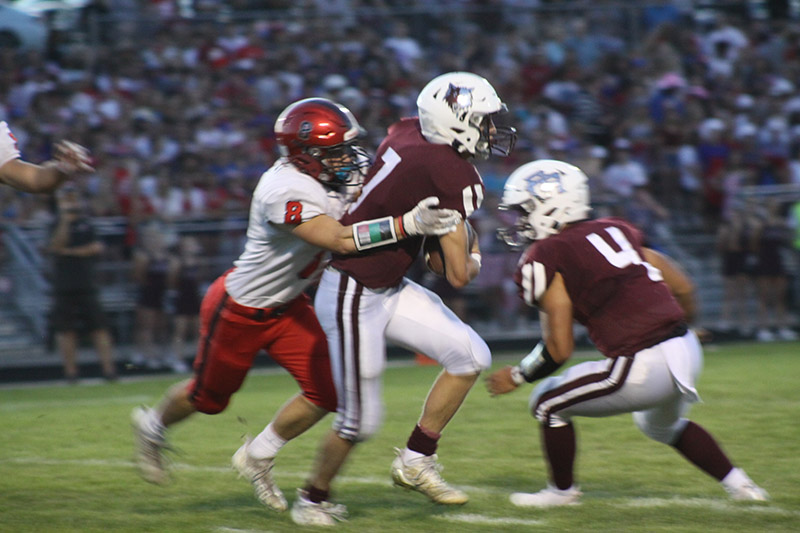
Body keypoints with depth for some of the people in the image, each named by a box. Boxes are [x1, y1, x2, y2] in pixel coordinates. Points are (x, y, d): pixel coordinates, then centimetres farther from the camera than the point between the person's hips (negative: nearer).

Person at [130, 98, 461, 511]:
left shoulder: (338, 177, -11)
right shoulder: (287, 191, -36)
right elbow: (340, 240, -43)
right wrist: (409, 224, -51)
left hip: (287, 306, 7)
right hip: (239, 310, -7)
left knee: (326, 393, -2)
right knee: (209, 396, 15)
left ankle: (257, 457, 22)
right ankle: (153, 426, 48)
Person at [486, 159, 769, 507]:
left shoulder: (546, 259, -5)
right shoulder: (614, 231, 16)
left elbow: (559, 349, -7)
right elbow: (683, 287, 19)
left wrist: (517, 376, 10)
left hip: (643, 367, -8)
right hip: (687, 351, 8)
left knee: (548, 404, 13)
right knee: (661, 424, 37)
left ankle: (562, 490, 28)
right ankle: (738, 485, 34)